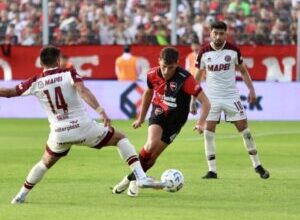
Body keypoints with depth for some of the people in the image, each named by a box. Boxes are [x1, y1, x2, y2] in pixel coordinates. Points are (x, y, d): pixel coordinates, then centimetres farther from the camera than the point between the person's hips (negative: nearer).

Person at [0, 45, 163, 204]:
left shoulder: (35, 83, 2)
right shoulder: (69, 74, -5)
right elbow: (83, 91, -22)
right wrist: (100, 111, -28)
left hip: (59, 134, 3)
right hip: (83, 127, -3)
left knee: (45, 162, 30)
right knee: (120, 138, 13)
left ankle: (21, 195, 30)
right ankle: (141, 177, -1)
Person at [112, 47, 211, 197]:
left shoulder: (185, 79, -25)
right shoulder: (153, 74, -12)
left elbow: (205, 102, -25)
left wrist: (201, 123, -40)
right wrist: (141, 118, 18)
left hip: (175, 118, -1)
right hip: (158, 113, 1)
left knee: (153, 154, -6)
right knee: (151, 144, -24)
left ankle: (132, 179, 16)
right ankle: (132, 178, -5)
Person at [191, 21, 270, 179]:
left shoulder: (233, 50, -5)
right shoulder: (204, 52, -4)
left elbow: (243, 71, 8)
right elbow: (197, 77, 5)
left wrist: (251, 89, -3)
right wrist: (193, 99, 3)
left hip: (231, 96, 0)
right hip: (212, 98, 0)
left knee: (244, 129, 0)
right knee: (208, 132, -8)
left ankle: (257, 166, 12)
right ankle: (212, 170, 0)